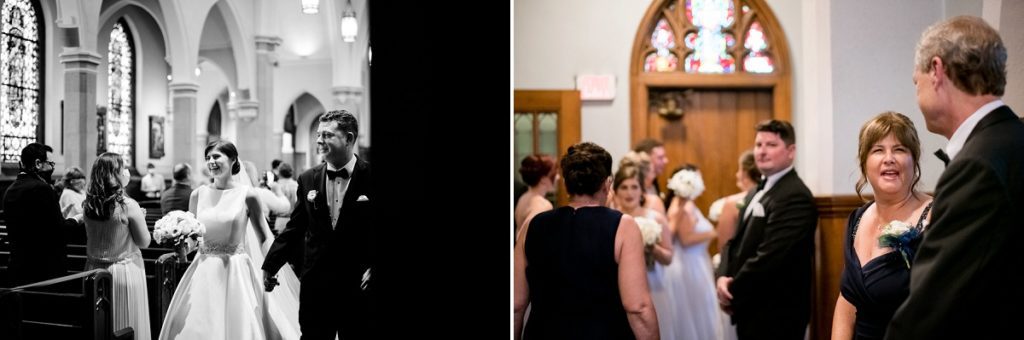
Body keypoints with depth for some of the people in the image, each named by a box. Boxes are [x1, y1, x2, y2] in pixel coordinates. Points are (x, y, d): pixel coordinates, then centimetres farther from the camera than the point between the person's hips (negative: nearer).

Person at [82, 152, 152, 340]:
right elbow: (144, 242, -9)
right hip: (125, 271, -5)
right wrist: (140, 218, 5)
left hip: (95, 269, 5)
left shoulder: (89, 204, -2)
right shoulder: (128, 206, -17)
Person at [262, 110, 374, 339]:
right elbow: (295, 227, 9)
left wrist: (371, 268, -14)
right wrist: (270, 265, 5)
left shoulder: (368, 178, -7)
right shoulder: (308, 180, 6)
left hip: (358, 286, -3)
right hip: (316, 284, 3)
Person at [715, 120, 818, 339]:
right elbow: (736, 241, 11)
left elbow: (769, 256, -24)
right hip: (751, 309, 9)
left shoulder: (795, 196, -18)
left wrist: (732, 293, -14)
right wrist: (723, 277, -8)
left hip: (775, 314, -9)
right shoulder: (757, 193, 14)